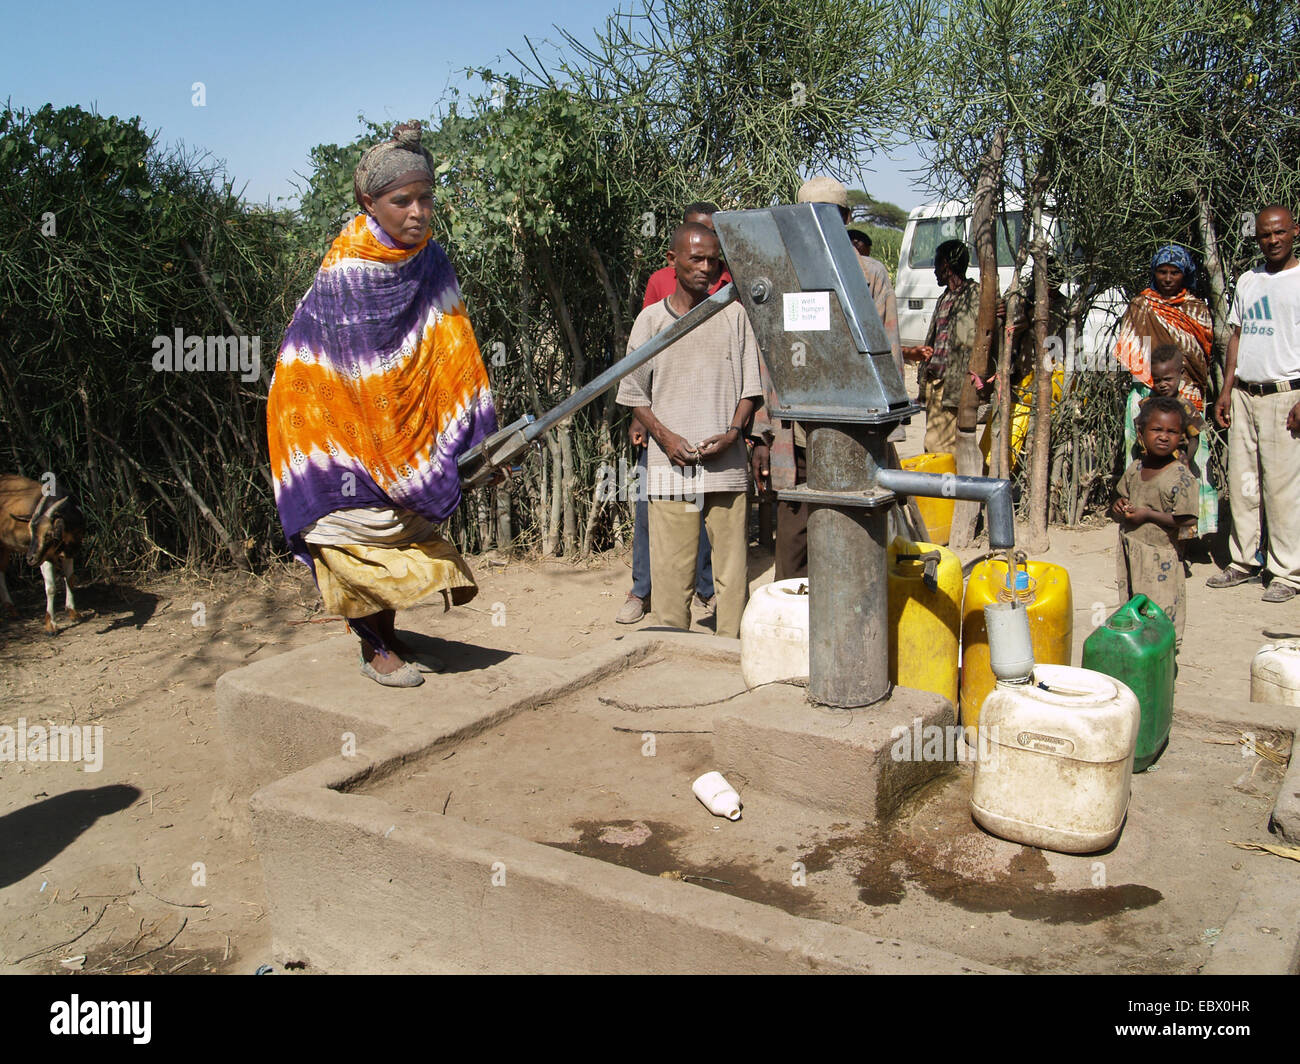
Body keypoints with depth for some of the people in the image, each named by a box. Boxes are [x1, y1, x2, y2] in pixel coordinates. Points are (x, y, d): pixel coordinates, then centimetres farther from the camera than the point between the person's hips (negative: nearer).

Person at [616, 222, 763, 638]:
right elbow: (635, 393, 9)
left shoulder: (734, 316, 9)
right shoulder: (651, 319, 7)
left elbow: (750, 387, 10)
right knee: (671, 570, -1)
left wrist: (733, 432, -7)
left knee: (732, 567, 2)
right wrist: (665, 436, -6)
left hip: (726, 463, 1)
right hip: (670, 464, 0)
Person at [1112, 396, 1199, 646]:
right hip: (1129, 550, 6)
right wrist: (1119, 507, -1)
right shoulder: (1135, 469, 5)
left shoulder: (1182, 477, -14)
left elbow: (1186, 520, -18)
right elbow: (1121, 495, 21)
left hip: (1159, 555, -6)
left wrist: (1148, 515, -18)